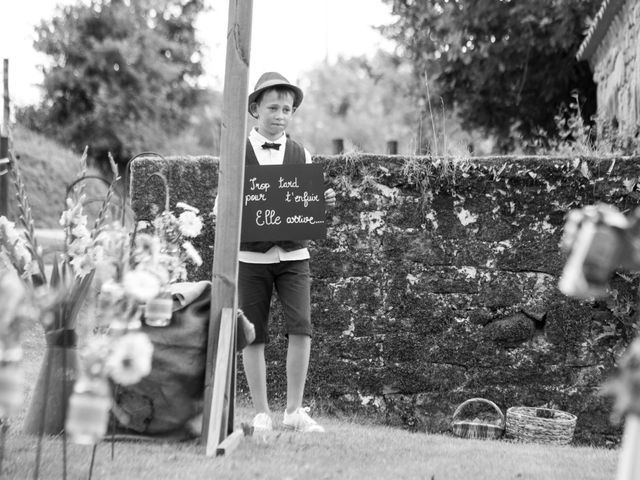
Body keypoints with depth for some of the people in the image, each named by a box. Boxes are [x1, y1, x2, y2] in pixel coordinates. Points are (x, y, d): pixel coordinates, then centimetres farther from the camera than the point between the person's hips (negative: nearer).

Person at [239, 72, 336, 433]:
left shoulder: (302, 155, 9)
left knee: (301, 326, -12)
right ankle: (262, 414, 10)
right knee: (254, 335, 1)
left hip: (293, 254, 1)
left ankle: (295, 411, -2)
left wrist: (325, 203, -10)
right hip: (251, 254, -1)